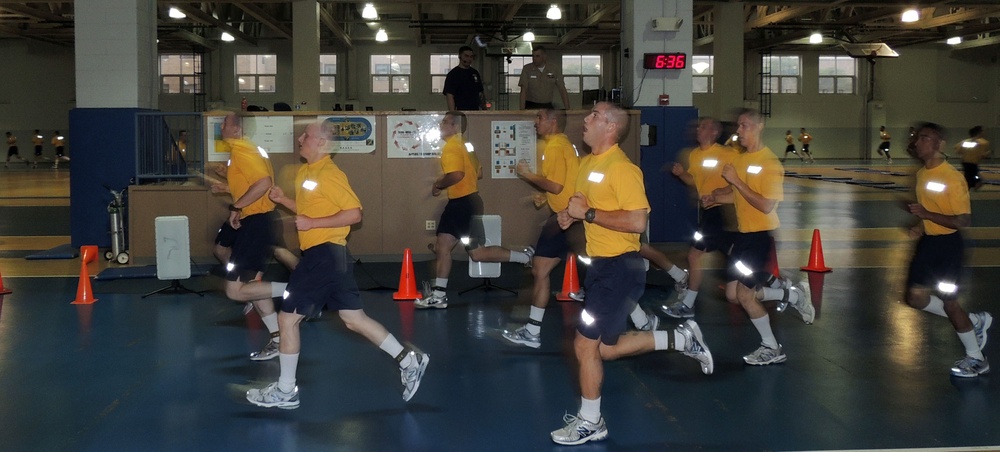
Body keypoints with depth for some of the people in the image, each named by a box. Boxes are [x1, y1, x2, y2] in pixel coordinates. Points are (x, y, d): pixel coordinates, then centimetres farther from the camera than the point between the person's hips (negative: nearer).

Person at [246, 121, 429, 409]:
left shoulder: (328, 174, -14)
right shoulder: (305, 172, 15)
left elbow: (353, 213, -19)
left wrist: (312, 223, -20)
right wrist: (282, 199, 12)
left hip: (324, 255, -9)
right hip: (324, 255, 9)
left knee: (288, 318, -2)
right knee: (353, 319, 10)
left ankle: (285, 392, 8)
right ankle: (408, 360, 15)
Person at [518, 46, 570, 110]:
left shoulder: (553, 69, 2)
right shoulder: (527, 69, -2)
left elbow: (562, 90, 1)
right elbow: (523, 91, -7)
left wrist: (567, 109, -9)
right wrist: (522, 110, -18)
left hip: (547, 106, 2)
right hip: (531, 106, -2)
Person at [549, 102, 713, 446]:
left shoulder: (621, 168, -18)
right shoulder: (588, 163, 10)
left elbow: (637, 221, -25)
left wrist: (588, 213, -22)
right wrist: (570, 215, 2)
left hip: (620, 267, -10)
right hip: (601, 264, 10)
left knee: (585, 345, -3)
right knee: (605, 348, 14)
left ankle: (589, 423, 14)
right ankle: (680, 339, 27)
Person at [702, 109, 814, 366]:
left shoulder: (769, 163, -17)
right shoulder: (741, 159, 8)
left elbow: (766, 206, -25)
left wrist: (736, 181, -25)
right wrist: (715, 197, 2)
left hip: (762, 234, -9)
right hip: (744, 232, 9)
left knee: (743, 294, -7)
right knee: (733, 293, 10)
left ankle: (772, 349, 11)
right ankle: (792, 296, 26)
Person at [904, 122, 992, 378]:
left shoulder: (952, 178, -21)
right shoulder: (921, 174, 6)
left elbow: (964, 220, -23)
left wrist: (927, 215, -29)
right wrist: (920, 226, 5)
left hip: (947, 244, -8)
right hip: (928, 241, 9)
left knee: (948, 302, -1)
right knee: (915, 298, 9)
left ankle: (977, 360, 18)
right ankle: (974, 321, 28)